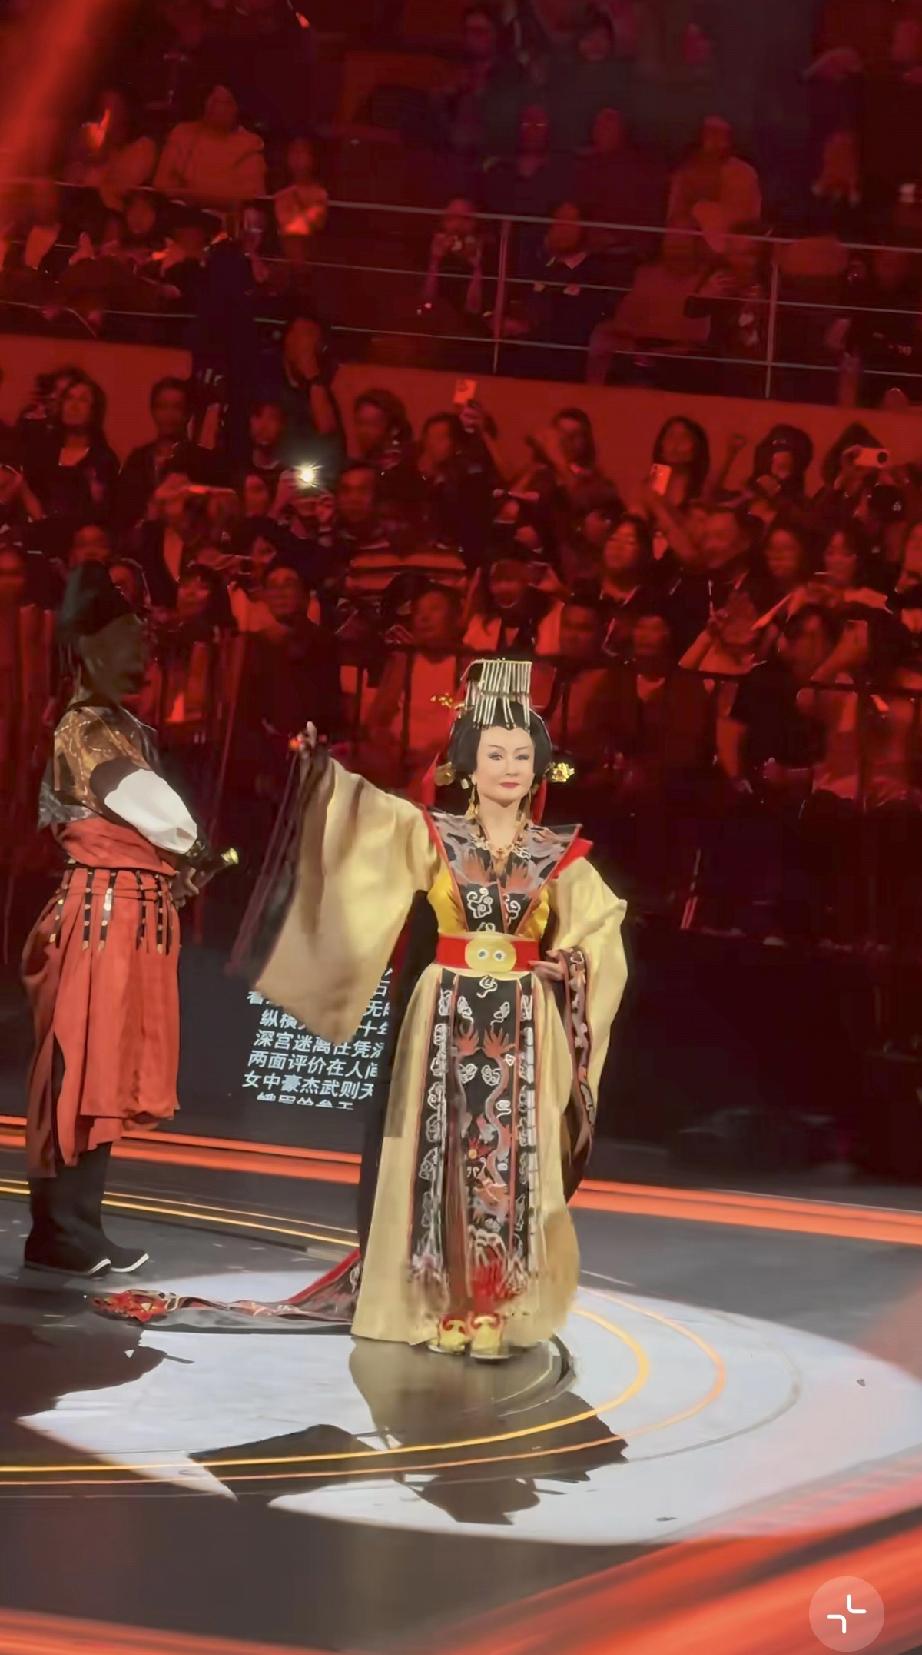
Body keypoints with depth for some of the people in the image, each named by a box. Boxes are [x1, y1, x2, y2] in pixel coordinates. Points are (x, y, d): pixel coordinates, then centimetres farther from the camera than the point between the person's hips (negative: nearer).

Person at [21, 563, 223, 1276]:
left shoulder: (127, 729, 17)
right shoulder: (87, 729, -12)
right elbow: (161, 815, -16)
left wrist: (180, 864, 0)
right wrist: (195, 848, 3)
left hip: (137, 916, 9)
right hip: (106, 914, -9)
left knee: (104, 1073, 11)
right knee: (83, 1070, -6)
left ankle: (71, 1227, 16)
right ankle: (66, 1233, -3)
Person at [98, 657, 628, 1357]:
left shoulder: (561, 855, 4)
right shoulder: (430, 836, 3)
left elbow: (602, 929, 9)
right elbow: (367, 812, -5)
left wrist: (570, 965, -7)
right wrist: (323, 769, -17)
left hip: (524, 1029, 1)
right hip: (446, 1021, 0)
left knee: (512, 1165, 0)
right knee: (440, 1159, 1)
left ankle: (497, 1309, 5)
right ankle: (437, 1305, 8)